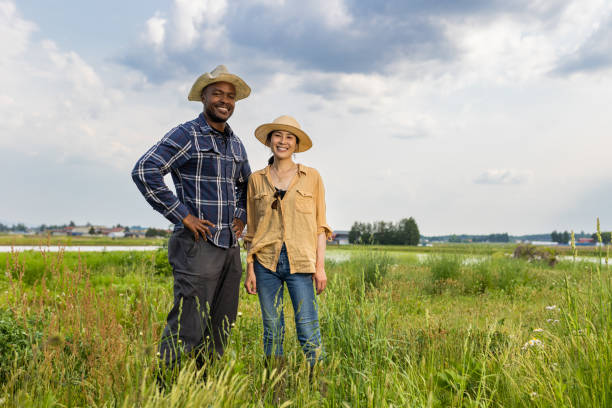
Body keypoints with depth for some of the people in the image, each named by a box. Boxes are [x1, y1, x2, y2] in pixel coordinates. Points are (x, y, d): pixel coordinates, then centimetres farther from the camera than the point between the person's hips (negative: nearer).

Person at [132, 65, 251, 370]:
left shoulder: (236, 144, 17)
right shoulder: (186, 135, -6)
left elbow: (246, 184, 33)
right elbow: (144, 171, -17)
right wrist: (183, 215, -17)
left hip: (230, 246, 8)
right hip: (198, 245, -7)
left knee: (220, 328, 11)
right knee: (187, 328, -8)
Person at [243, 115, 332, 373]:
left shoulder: (311, 177, 6)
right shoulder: (257, 180, 10)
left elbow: (320, 226, 5)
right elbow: (252, 230, 11)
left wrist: (320, 266, -2)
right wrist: (250, 269, 5)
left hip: (300, 262, -1)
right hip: (266, 263, 2)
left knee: (308, 332, -5)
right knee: (272, 330, 6)